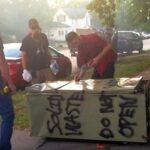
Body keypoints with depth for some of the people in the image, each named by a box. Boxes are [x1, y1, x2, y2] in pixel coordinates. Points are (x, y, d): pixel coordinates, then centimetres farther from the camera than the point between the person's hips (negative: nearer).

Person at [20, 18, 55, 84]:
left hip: (46, 67, 5)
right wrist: (25, 70, -14)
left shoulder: (43, 37, 9)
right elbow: (24, 56, -7)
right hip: (34, 69, -5)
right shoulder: (26, 40, -6)